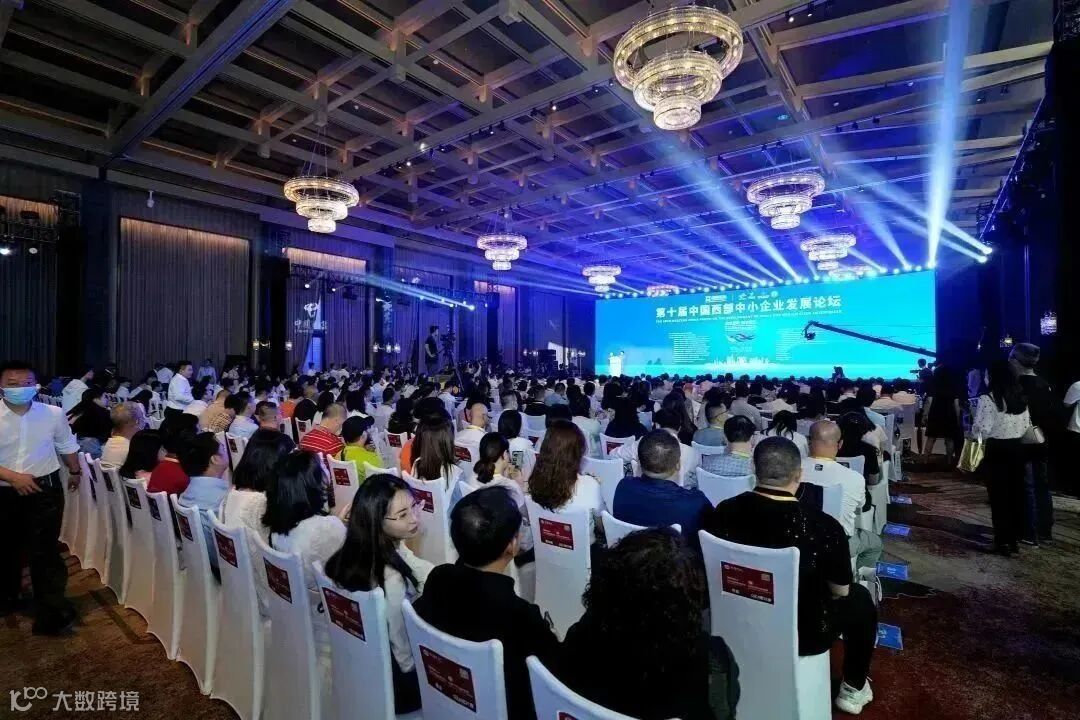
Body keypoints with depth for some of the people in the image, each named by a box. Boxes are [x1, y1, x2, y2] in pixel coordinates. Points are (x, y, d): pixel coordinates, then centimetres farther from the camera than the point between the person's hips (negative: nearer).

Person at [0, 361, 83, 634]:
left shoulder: (53, 414, -6)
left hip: (45, 489, -1)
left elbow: (67, 446, 11)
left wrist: (75, 472, 22)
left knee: (45, 552, -2)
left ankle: (51, 614, 2)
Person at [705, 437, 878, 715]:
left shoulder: (723, 512, -18)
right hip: (802, 634, -3)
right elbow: (840, 591, -8)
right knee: (860, 597, 23)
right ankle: (853, 689, 37)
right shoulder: (823, 526, -28)